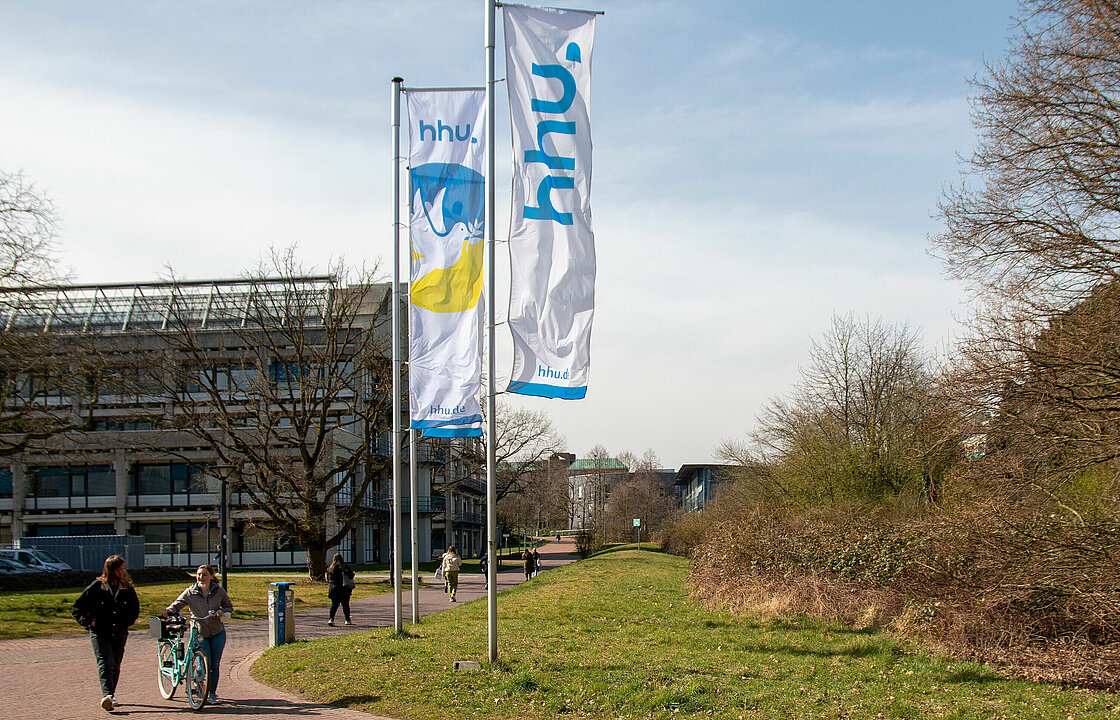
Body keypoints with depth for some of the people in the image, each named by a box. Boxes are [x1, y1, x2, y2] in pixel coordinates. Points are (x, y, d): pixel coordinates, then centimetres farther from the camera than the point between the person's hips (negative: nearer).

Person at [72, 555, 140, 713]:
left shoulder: (127, 588, 5)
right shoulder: (97, 586, -4)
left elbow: (135, 608, 19)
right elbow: (77, 607, 3)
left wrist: (127, 622, 5)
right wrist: (87, 622, -8)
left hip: (119, 633, 4)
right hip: (100, 632, -4)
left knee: (115, 665, 8)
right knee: (104, 663, -17)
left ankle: (111, 695, 22)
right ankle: (107, 695, -29)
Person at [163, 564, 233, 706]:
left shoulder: (219, 591, -2)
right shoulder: (190, 592, -6)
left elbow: (229, 606, 10)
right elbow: (177, 604, -6)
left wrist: (222, 612, -11)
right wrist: (168, 611, -27)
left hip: (217, 633, 2)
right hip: (200, 633, -2)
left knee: (215, 665, 5)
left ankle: (212, 693, 18)